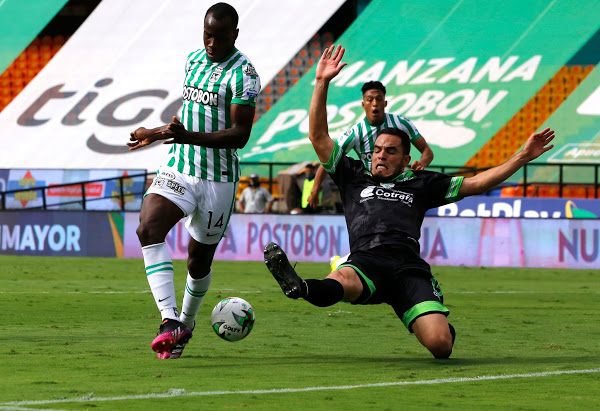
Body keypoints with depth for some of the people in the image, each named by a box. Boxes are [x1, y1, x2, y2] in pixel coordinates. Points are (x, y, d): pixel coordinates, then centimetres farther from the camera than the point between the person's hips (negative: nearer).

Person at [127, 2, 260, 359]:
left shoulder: (243, 72, -12)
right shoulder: (194, 59, 10)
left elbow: (240, 135, -19)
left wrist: (189, 137, -29)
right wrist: (159, 134, 30)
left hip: (218, 179, -5)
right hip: (179, 168, 5)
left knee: (199, 259, 7)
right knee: (149, 228, -22)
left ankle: (186, 323, 36)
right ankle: (169, 320, -30)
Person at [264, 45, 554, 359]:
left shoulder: (421, 184, 26)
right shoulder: (354, 177, 27)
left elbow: (475, 183, 25)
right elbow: (318, 137, 24)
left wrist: (523, 157, 18)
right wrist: (322, 83, 18)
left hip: (409, 267, 1)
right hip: (365, 261, 0)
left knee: (440, 344, -20)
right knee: (339, 283, -39)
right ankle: (299, 287, -72)